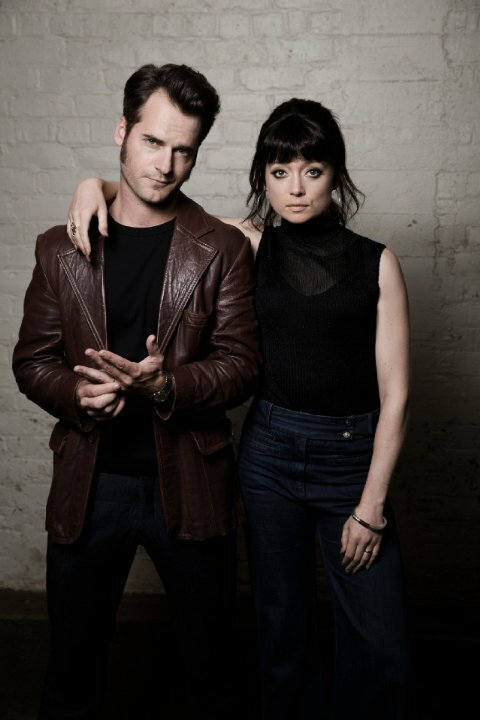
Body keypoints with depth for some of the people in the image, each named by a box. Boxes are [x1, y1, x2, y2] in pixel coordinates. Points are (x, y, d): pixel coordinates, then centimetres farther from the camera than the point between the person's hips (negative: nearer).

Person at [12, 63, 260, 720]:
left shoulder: (223, 250, -4)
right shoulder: (60, 248, 2)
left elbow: (241, 366, -7)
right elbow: (32, 360, 4)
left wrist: (166, 386, -24)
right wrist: (76, 394, -16)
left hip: (191, 486, -1)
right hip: (88, 486, 2)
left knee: (205, 667, 17)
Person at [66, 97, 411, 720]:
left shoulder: (376, 263, -3)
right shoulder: (249, 245, 1)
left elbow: (395, 394, -4)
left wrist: (371, 506, -6)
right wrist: (96, 185, -8)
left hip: (353, 457, -1)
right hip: (270, 452, 1)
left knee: (382, 651, 2)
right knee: (284, 633, 15)